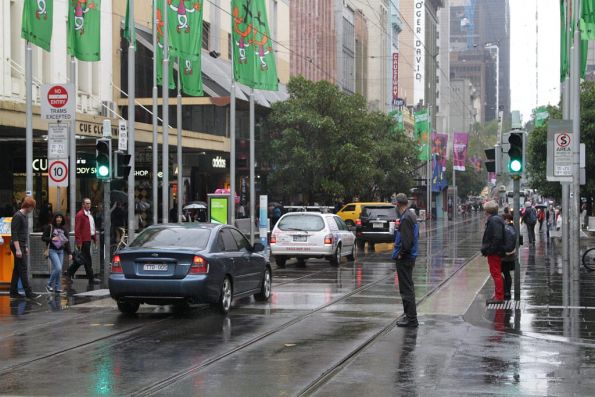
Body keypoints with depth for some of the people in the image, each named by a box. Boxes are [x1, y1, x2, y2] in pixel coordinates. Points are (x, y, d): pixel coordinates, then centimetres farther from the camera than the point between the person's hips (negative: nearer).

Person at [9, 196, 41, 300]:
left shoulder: (24, 216, 15)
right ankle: (28, 293, -10)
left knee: (17, 270, 10)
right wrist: (18, 249, -23)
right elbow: (14, 234, -19)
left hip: (22, 246, 10)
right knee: (23, 270, -9)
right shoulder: (17, 216, -15)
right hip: (17, 245, -10)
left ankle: (14, 293, 12)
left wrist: (26, 247, 23)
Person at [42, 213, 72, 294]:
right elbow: (43, 237, 0)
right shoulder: (50, 227, -2)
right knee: (58, 268, -16)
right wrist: (52, 239, -17)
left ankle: (57, 287, 13)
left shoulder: (64, 228, 10)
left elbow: (67, 241, 10)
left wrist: (69, 253, 5)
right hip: (52, 250, -5)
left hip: (61, 251, 5)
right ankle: (49, 285, -1)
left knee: (58, 270, 4)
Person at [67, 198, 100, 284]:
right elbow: (77, 229, -15)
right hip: (84, 240, -9)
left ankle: (69, 273, 26)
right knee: (87, 260, -5)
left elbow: (92, 227, 24)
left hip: (88, 239, 9)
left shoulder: (90, 214, 18)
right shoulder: (80, 215, -11)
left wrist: (95, 237, 18)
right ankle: (91, 278, -1)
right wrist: (79, 241, -19)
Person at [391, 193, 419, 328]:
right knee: (408, 287, 18)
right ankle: (410, 315, 26)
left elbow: (407, 239, -27)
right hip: (410, 256, 10)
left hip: (404, 257, -10)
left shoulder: (405, 218, -20)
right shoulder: (412, 215, 11)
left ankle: (411, 318, -2)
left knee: (406, 288, -5)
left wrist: (401, 253, -16)